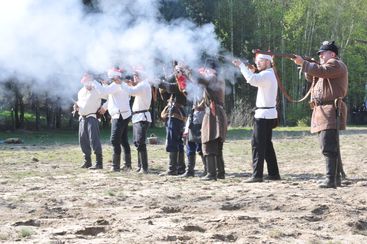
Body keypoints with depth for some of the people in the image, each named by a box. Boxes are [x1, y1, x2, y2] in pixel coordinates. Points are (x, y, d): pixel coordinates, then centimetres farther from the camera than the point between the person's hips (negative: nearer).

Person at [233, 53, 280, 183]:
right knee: (267, 144, 13)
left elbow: (252, 80, -31)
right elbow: (256, 81, 23)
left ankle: (257, 175, -12)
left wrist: (241, 65, -24)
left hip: (263, 114, -10)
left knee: (257, 144, -10)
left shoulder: (266, 75, -14)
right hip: (269, 114, 10)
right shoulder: (269, 75, 19)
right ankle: (274, 173, 15)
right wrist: (251, 71, 8)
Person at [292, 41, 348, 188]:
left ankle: (331, 179, -19)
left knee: (328, 146, -16)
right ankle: (336, 178, 20)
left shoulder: (336, 64, -5)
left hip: (331, 111, -11)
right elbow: (311, 77, 24)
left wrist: (303, 63, -17)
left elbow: (321, 71, -22)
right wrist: (306, 66, 6)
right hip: (322, 110, 11)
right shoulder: (328, 66, 26)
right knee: (331, 146, 14)